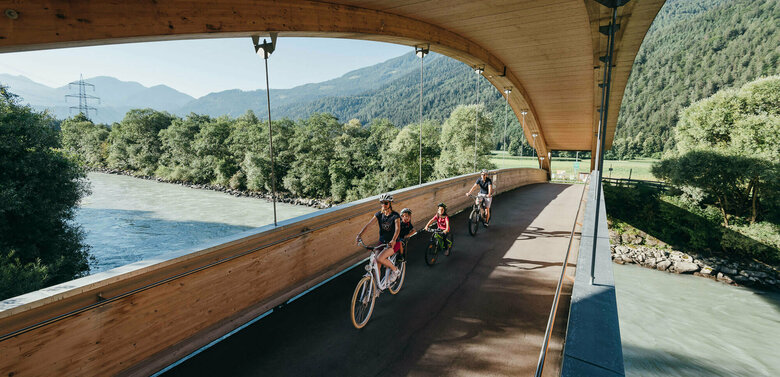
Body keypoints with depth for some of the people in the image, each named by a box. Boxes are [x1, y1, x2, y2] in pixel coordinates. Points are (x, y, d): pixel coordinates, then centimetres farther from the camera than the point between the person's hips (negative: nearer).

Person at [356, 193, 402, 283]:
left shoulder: (395, 215, -13)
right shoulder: (379, 214, 0)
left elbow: (397, 228, -29)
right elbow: (368, 224, -9)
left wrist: (393, 240, -47)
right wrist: (359, 235, -24)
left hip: (393, 243, -5)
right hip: (382, 242, 5)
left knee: (380, 259, -25)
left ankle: (396, 270, 0)